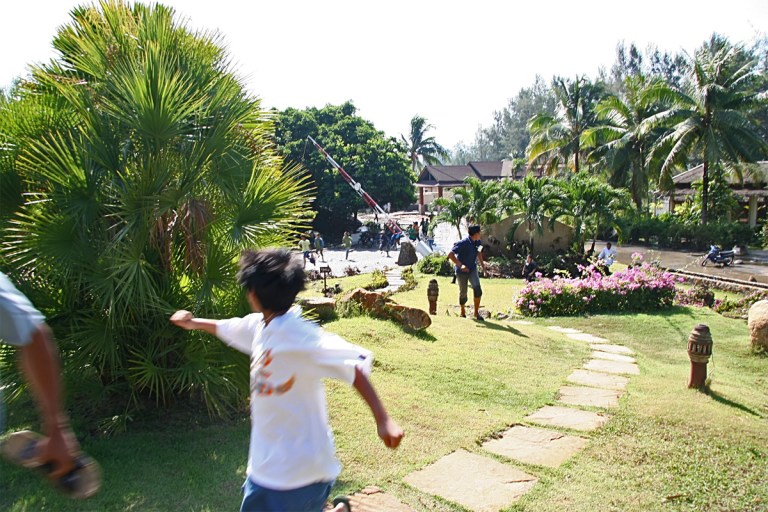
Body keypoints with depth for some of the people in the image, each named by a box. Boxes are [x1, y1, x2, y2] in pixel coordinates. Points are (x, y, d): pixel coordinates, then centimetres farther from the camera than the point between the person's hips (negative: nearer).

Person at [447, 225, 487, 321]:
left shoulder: (477, 242, -2)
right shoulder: (463, 243, -23)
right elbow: (450, 254, -29)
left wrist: (482, 263, 16)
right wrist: (460, 265, -38)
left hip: (472, 269, 4)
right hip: (461, 271, -4)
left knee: (477, 289, -18)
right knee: (463, 293, 7)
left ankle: (476, 312, -7)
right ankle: (462, 310, 35)